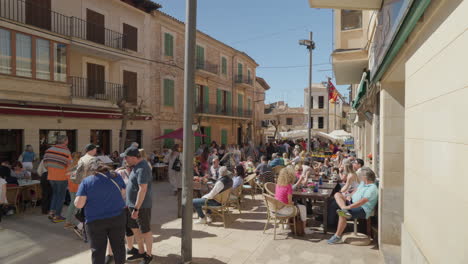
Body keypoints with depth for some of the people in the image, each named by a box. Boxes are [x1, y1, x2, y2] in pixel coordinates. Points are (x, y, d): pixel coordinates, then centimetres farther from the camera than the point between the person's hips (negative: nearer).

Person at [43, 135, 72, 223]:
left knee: (55, 193, 24)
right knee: (61, 196, 7)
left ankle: (51, 212, 20)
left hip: (51, 177, 5)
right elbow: (70, 166, -15)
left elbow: (45, 163, 6)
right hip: (62, 177, -5)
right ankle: (57, 216, 12)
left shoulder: (49, 150, 1)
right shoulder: (66, 152, -15)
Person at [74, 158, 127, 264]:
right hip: (118, 217, 3)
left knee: (98, 249, 10)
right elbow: (123, 194, 8)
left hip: (95, 221, -2)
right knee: (118, 245, 17)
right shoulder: (116, 177, -1)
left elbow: (79, 204, -12)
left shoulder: (86, 181, -9)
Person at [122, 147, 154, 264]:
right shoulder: (138, 166, 8)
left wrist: (136, 208, -26)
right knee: (134, 228, 19)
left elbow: (143, 190, -27)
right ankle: (141, 252, 35)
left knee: (145, 231, 7)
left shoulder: (142, 169, -23)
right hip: (133, 204, 10)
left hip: (142, 206, -10)